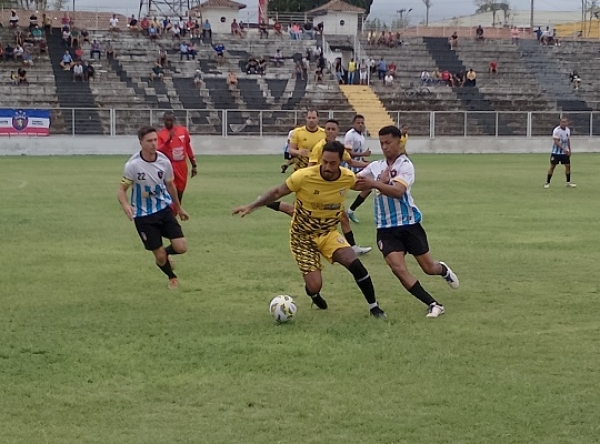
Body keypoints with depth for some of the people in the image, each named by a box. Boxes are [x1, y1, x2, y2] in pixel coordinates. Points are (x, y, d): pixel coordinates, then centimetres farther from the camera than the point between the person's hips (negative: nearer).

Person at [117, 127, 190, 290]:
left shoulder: (164, 161, -8)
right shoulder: (133, 165, -19)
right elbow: (122, 190, -12)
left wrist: (179, 208, 21)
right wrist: (125, 205, -35)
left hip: (164, 209, 3)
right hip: (143, 215, -3)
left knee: (181, 247, -9)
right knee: (160, 255, 0)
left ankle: (165, 253, 28)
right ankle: (172, 277, 34)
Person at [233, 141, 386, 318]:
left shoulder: (348, 178, -15)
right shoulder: (304, 176, -27)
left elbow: (364, 184, 14)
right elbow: (277, 192, -12)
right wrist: (251, 206, -18)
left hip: (328, 233, 3)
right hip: (303, 236, -3)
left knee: (355, 264, -20)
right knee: (315, 286, -11)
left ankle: (374, 307, 1)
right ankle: (314, 294, 31)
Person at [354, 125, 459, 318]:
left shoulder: (405, 165, -10)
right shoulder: (376, 166, 7)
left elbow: (398, 191, -27)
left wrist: (374, 184, -40)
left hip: (408, 223, -4)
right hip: (386, 228, 4)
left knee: (429, 268, 7)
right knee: (398, 268, -15)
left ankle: (443, 270, 47)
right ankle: (434, 305, -7)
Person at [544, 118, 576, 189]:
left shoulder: (568, 130, 4)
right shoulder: (556, 130, -16)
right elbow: (556, 141, -24)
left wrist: (569, 150, 16)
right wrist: (563, 149, -33)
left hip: (565, 152, 5)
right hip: (556, 152, -5)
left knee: (568, 166, 1)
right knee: (552, 166, -3)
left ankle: (568, 182, 12)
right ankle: (547, 182, 4)